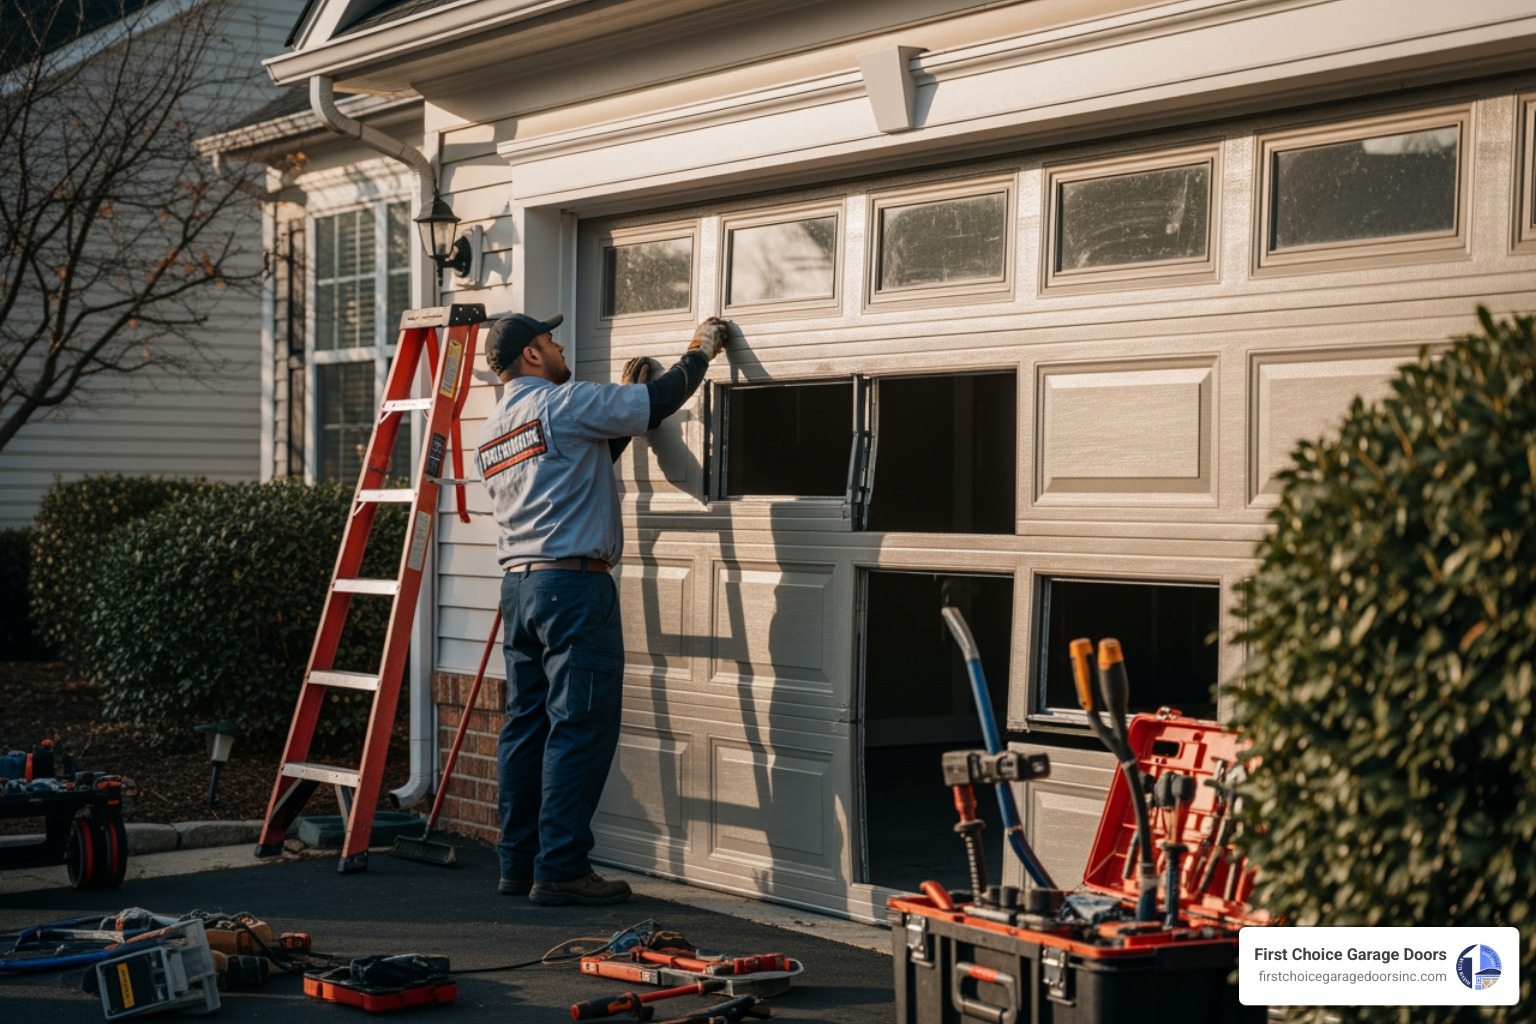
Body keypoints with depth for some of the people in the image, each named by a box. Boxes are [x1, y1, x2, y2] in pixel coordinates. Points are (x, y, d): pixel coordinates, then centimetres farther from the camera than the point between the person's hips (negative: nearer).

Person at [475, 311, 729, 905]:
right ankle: (560, 869, -7)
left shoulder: (492, 431, 17)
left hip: (518, 585, 9)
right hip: (573, 584, -9)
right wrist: (700, 352, 12)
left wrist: (624, 399, 26)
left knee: (527, 726, 11)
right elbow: (658, 404, -4)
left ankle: (518, 864, 14)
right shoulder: (563, 403, -7)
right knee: (580, 728, -6)